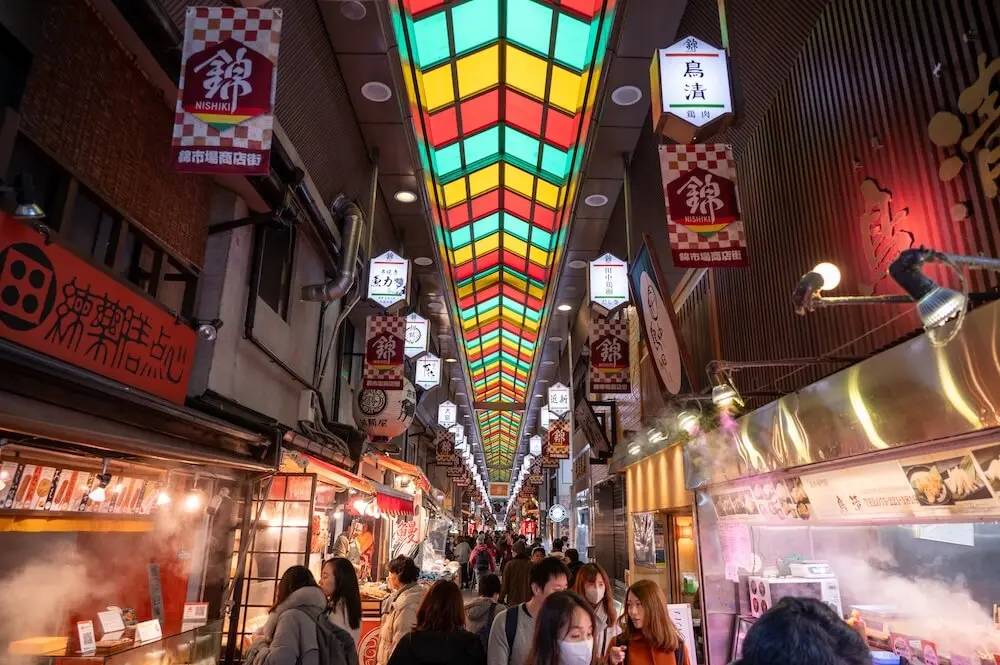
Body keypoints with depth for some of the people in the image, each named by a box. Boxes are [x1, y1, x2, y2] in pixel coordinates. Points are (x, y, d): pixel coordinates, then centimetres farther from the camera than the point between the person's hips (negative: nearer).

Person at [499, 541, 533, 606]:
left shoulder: (509, 564, -8)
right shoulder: (531, 565, -4)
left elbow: (505, 584, -5)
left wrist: (501, 599, 5)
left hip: (513, 601, -1)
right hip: (528, 600, 2)